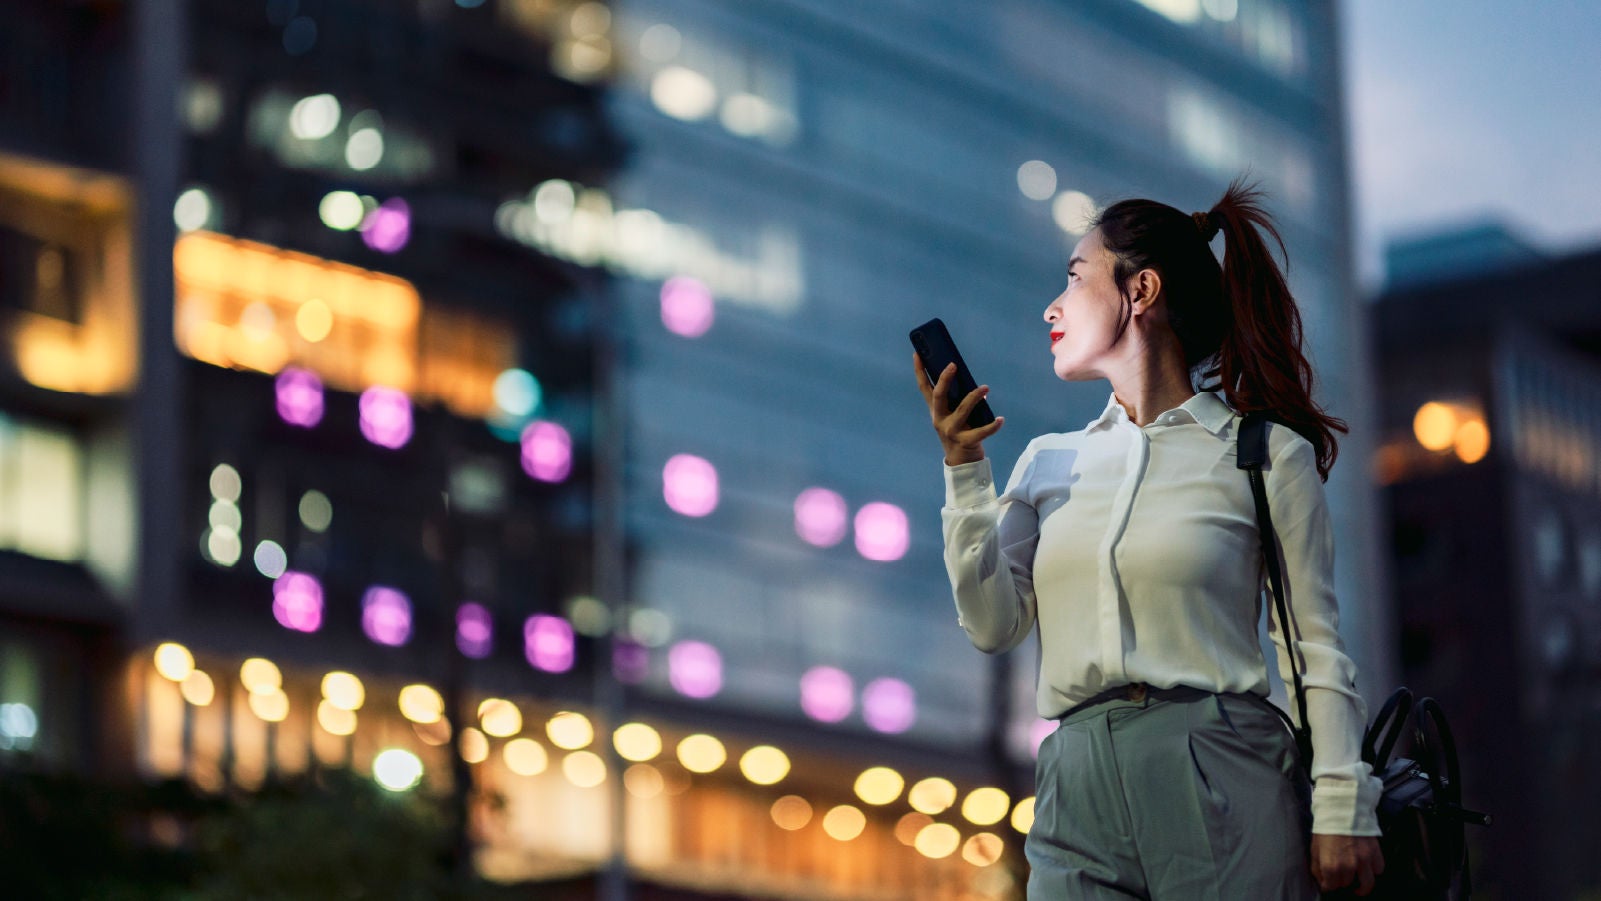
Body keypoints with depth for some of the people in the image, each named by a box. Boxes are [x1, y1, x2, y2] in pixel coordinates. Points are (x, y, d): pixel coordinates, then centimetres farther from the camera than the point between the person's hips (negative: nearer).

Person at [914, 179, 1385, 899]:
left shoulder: (1264, 455, 4)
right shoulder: (1049, 461, 17)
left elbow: (1315, 649, 1)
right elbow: (995, 624, 7)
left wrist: (1342, 811, -6)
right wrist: (963, 468, 1)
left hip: (1223, 786, -4)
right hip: (1078, 791, 4)